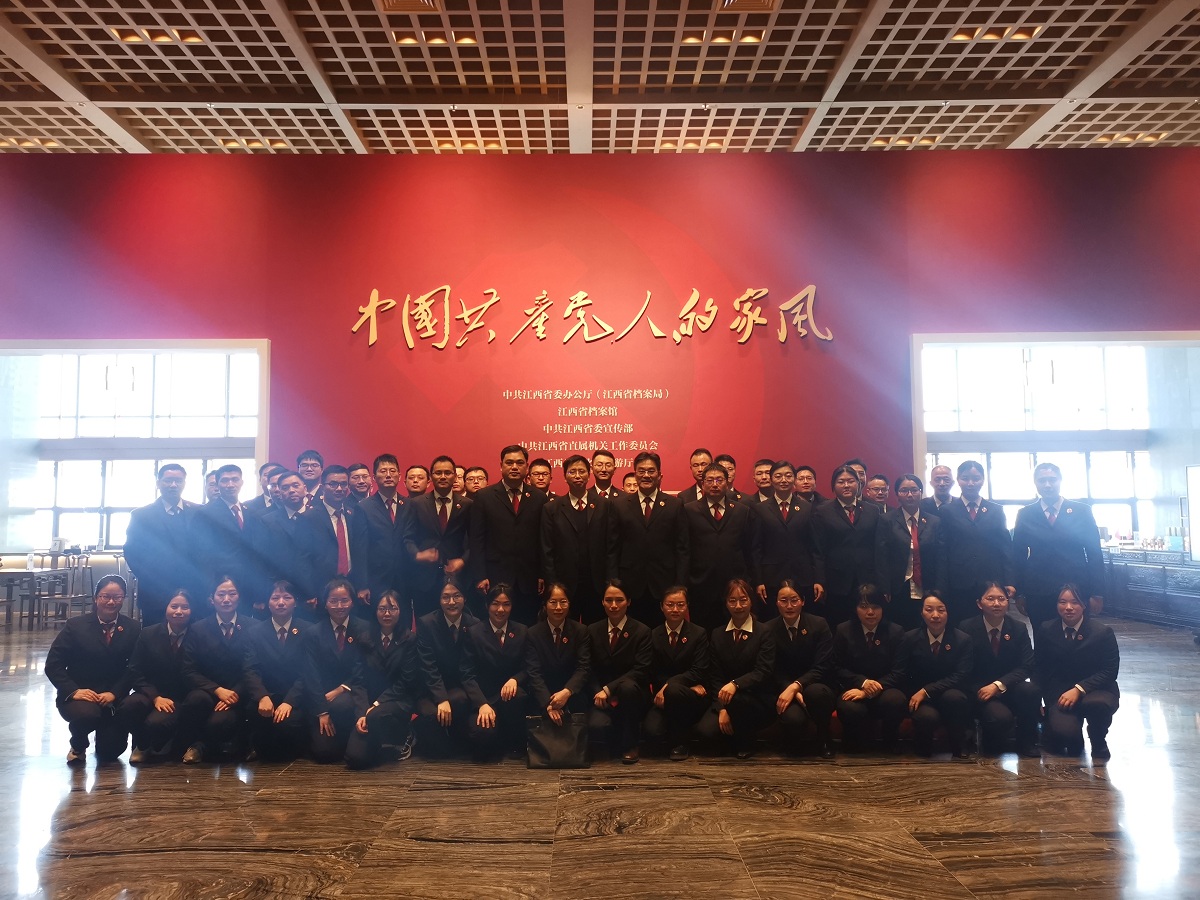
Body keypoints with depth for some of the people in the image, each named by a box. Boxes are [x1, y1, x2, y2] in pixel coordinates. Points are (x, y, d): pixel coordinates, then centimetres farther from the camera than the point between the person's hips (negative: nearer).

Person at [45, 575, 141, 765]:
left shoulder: (133, 629, 1)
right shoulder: (76, 626, -1)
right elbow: (53, 664, -4)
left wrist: (114, 693, -16)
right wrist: (73, 691, -17)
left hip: (114, 697, 1)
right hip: (78, 696, -1)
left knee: (110, 751, -10)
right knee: (87, 713, -36)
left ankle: (105, 735, 30)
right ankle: (78, 746, 1)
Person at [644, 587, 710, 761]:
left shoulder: (699, 634, 1)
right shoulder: (654, 635, 6)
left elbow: (699, 672, -10)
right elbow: (655, 674, 0)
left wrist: (668, 685, -24)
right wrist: (690, 684, -13)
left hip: (693, 698, -2)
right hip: (663, 696, 2)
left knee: (673, 689, -37)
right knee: (652, 729, -29)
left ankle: (679, 743, -12)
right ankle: (677, 732, 9)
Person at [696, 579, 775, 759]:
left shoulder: (764, 633, -4)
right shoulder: (717, 634, 7)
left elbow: (763, 672, -15)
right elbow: (715, 676, 2)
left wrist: (735, 684, -33)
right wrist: (722, 708, -13)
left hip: (758, 701, -3)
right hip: (724, 699, 3)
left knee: (735, 697, -37)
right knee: (705, 729, -26)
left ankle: (745, 742, -6)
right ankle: (735, 736, 8)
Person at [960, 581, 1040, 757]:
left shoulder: (1019, 628, 2)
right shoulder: (967, 629, -5)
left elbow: (1026, 667, -7)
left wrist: (998, 685, -21)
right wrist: (981, 690, -19)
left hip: (1009, 689, 3)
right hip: (980, 692, -3)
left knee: (1030, 690, -31)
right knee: (1000, 716, -33)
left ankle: (1026, 743, -7)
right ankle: (991, 746, 4)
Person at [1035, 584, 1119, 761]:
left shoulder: (1102, 632, -6)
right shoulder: (1046, 631, 1)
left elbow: (1110, 671, -9)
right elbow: (1039, 668, 8)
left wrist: (1079, 689, -21)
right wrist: (1049, 698, -4)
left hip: (1095, 692, -1)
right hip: (1060, 694, 1)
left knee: (1098, 703, -38)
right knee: (1064, 731, -28)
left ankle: (1098, 745, -4)